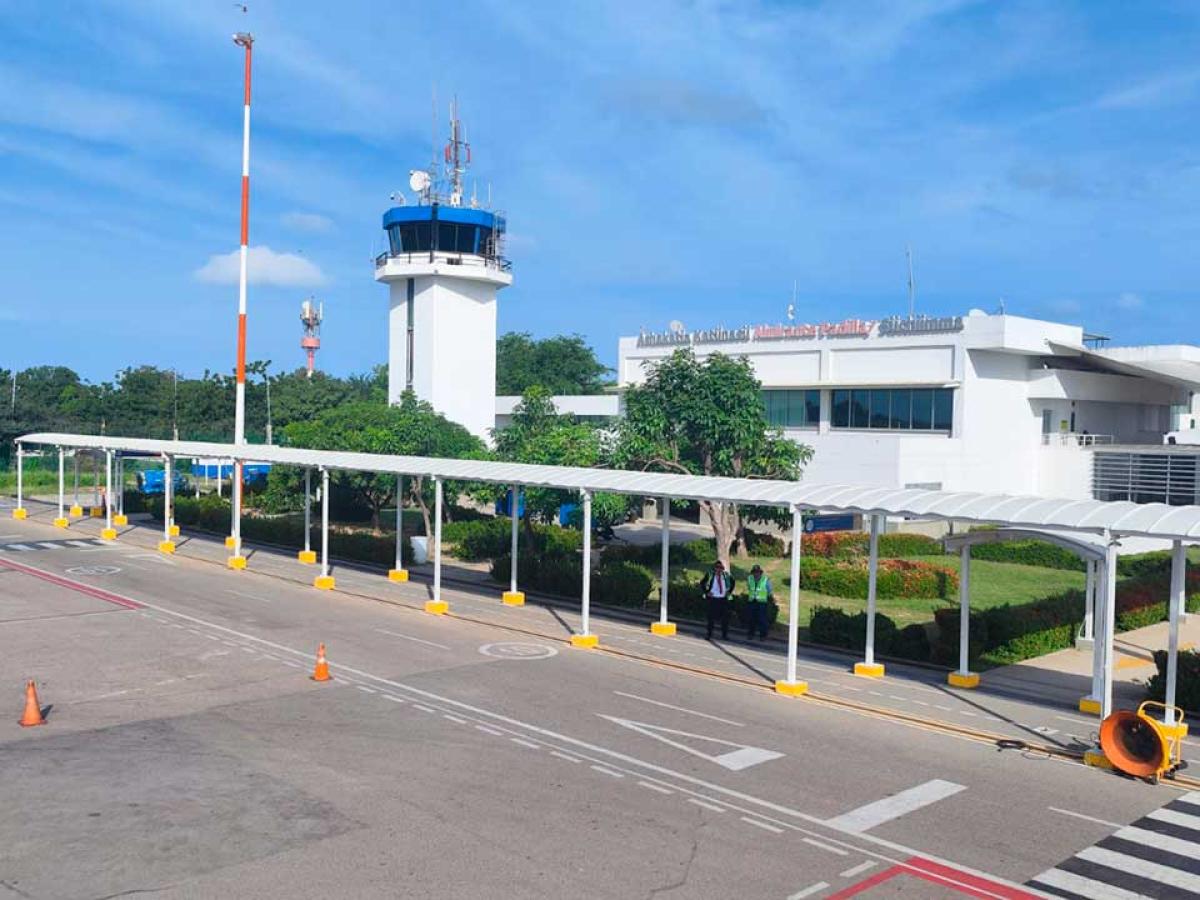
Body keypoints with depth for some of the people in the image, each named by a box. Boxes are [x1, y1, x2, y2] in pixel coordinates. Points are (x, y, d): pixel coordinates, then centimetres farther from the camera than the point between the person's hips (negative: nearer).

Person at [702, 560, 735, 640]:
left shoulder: (726, 575, 3)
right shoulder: (710, 575, -5)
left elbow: (732, 582, 20)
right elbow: (703, 583, 5)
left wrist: (730, 591, 10)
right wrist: (706, 592, -2)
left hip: (724, 599, 3)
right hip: (713, 598, -3)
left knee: (725, 617, 4)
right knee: (711, 617, -1)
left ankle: (724, 635, 15)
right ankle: (709, 634, 9)